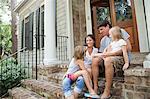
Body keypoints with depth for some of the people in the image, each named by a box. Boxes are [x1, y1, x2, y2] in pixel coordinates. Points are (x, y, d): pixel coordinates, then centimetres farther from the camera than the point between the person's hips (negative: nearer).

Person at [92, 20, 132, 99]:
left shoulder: (120, 31, -1)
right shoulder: (103, 40, 16)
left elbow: (128, 48, -12)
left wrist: (112, 53, -20)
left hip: (122, 57, -6)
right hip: (108, 58, 6)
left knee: (108, 60, -36)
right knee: (95, 60, -18)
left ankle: (107, 92, -27)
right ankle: (95, 88, -17)